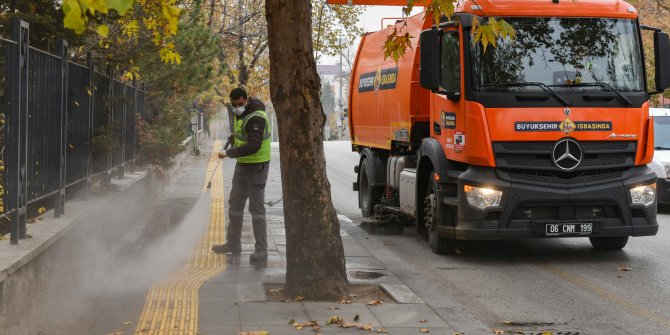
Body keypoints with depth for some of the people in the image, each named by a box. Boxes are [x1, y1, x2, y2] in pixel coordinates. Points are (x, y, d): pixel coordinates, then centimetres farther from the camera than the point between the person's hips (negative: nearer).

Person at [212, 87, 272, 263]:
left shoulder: (255, 117, -24)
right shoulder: (241, 112, 6)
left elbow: (254, 146, -32)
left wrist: (229, 153, -29)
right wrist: (235, 136, 7)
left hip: (256, 166, -10)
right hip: (242, 164, 10)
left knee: (256, 208, -6)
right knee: (235, 203, 16)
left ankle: (261, 251, 0)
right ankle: (233, 244, 28)